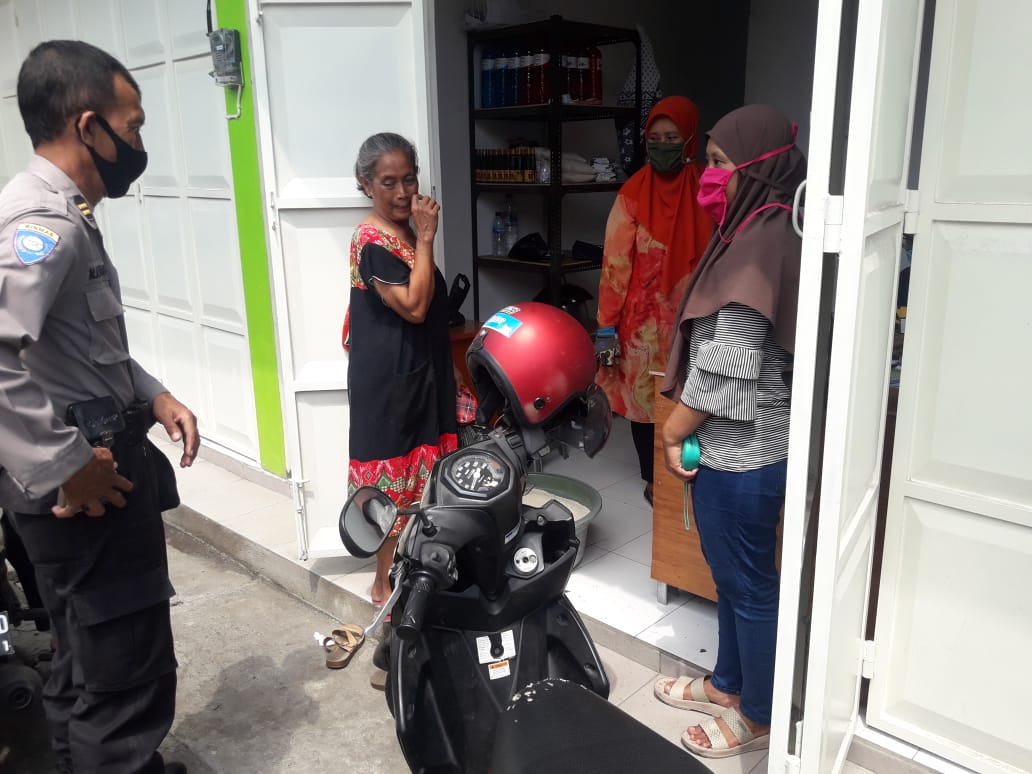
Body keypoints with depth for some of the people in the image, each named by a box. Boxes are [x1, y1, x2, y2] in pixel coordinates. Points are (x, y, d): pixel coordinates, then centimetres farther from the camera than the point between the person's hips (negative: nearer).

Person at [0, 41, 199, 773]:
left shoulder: (64, 215, 13)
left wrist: (151, 394, 9)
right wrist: (66, 466, -27)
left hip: (99, 464, 11)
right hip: (87, 488, -10)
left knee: (90, 663, 26)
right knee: (126, 676, 2)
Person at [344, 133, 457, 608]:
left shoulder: (406, 230, 9)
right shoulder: (372, 242, -18)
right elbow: (414, 306, -24)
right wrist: (426, 238, -21)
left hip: (419, 373, 8)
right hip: (387, 380, -8)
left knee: (416, 478, 16)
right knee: (394, 481, 2)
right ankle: (386, 584, 18)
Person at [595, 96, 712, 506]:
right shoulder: (633, 193, -6)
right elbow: (616, 261, -6)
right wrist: (606, 322, -9)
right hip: (643, 317, -1)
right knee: (643, 395, 8)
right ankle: (653, 478, 25)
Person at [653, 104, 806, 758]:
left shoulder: (758, 243, -21)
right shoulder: (765, 233, 10)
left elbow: (725, 364, -23)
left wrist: (672, 432, -11)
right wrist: (686, 428, 14)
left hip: (740, 452, -10)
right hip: (741, 446, 10)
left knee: (749, 583, 7)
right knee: (733, 574, 22)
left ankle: (759, 718, 28)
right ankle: (728, 684, 41)